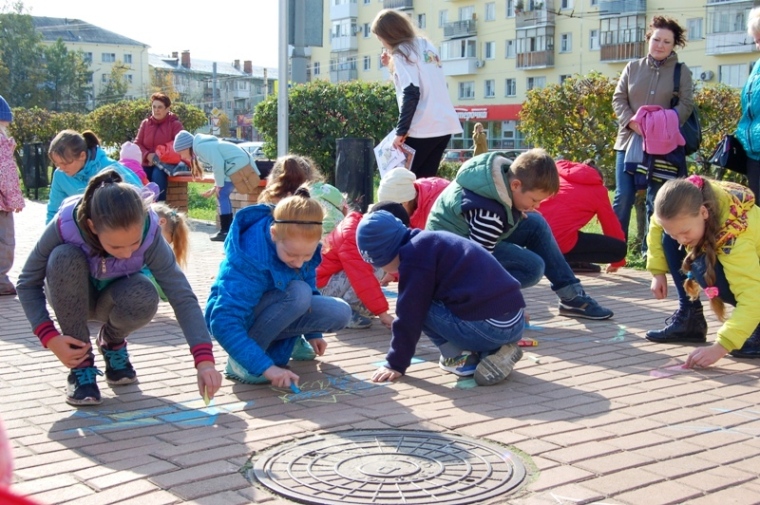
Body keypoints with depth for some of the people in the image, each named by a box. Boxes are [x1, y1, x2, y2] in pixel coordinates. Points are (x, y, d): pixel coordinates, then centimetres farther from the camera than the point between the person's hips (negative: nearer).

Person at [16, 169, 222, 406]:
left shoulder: (149, 233, -31)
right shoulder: (66, 225, -33)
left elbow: (182, 297, -35)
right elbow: (27, 283, -20)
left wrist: (204, 361, -45)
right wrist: (50, 338, -32)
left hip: (113, 297, 0)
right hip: (70, 296, 0)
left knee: (145, 298, -35)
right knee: (65, 258, -34)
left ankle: (113, 343, 2)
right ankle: (81, 365, -18)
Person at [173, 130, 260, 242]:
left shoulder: (201, 147, -16)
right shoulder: (201, 146, 16)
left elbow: (218, 165, -22)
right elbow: (217, 165, 20)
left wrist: (219, 185, -11)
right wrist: (216, 186, 15)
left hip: (238, 165, -10)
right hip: (236, 164, 10)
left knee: (222, 195, -10)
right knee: (222, 195, 13)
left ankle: (225, 231, -7)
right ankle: (228, 230, 18)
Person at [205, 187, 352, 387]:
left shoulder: (303, 244, -15)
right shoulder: (250, 257, -34)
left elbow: (308, 283, 7)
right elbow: (224, 323, -38)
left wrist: (313, 332, 11)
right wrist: (266, 366, -43)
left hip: (271, 313, 6)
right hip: (237, 317, -6)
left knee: (340, 313, -15)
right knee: (297, 293, -33)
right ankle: (239, 361, -19)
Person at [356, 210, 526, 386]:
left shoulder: (415, 255, -7)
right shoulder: (431, 243, 22)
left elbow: (409, 315, -6)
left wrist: (396, 364, 3)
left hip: (488, 327, -9)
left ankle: (462, 357, 4)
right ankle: (492, 350, 13)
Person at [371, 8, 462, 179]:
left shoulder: (402, 52, -7)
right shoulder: (427, 46, 17)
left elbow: (411, 93, -17)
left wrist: (401, 131, -15)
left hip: (422, 130, -8)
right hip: (444, 125, 8)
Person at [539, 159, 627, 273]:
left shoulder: (559, 174, 27)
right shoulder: (598, 190, 14)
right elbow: (611, 224, 20)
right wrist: (617, 262, 34)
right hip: (560, 240, -7)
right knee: (620, 248, 5)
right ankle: (567, 259, -2)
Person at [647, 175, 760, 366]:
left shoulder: (735, 238, -39)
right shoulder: (688, 202, -22)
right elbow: (657, 225, -1)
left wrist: (719, 347, -50)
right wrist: (657, 272, -8)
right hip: (731, 259, 7)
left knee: (704, 267, -34)